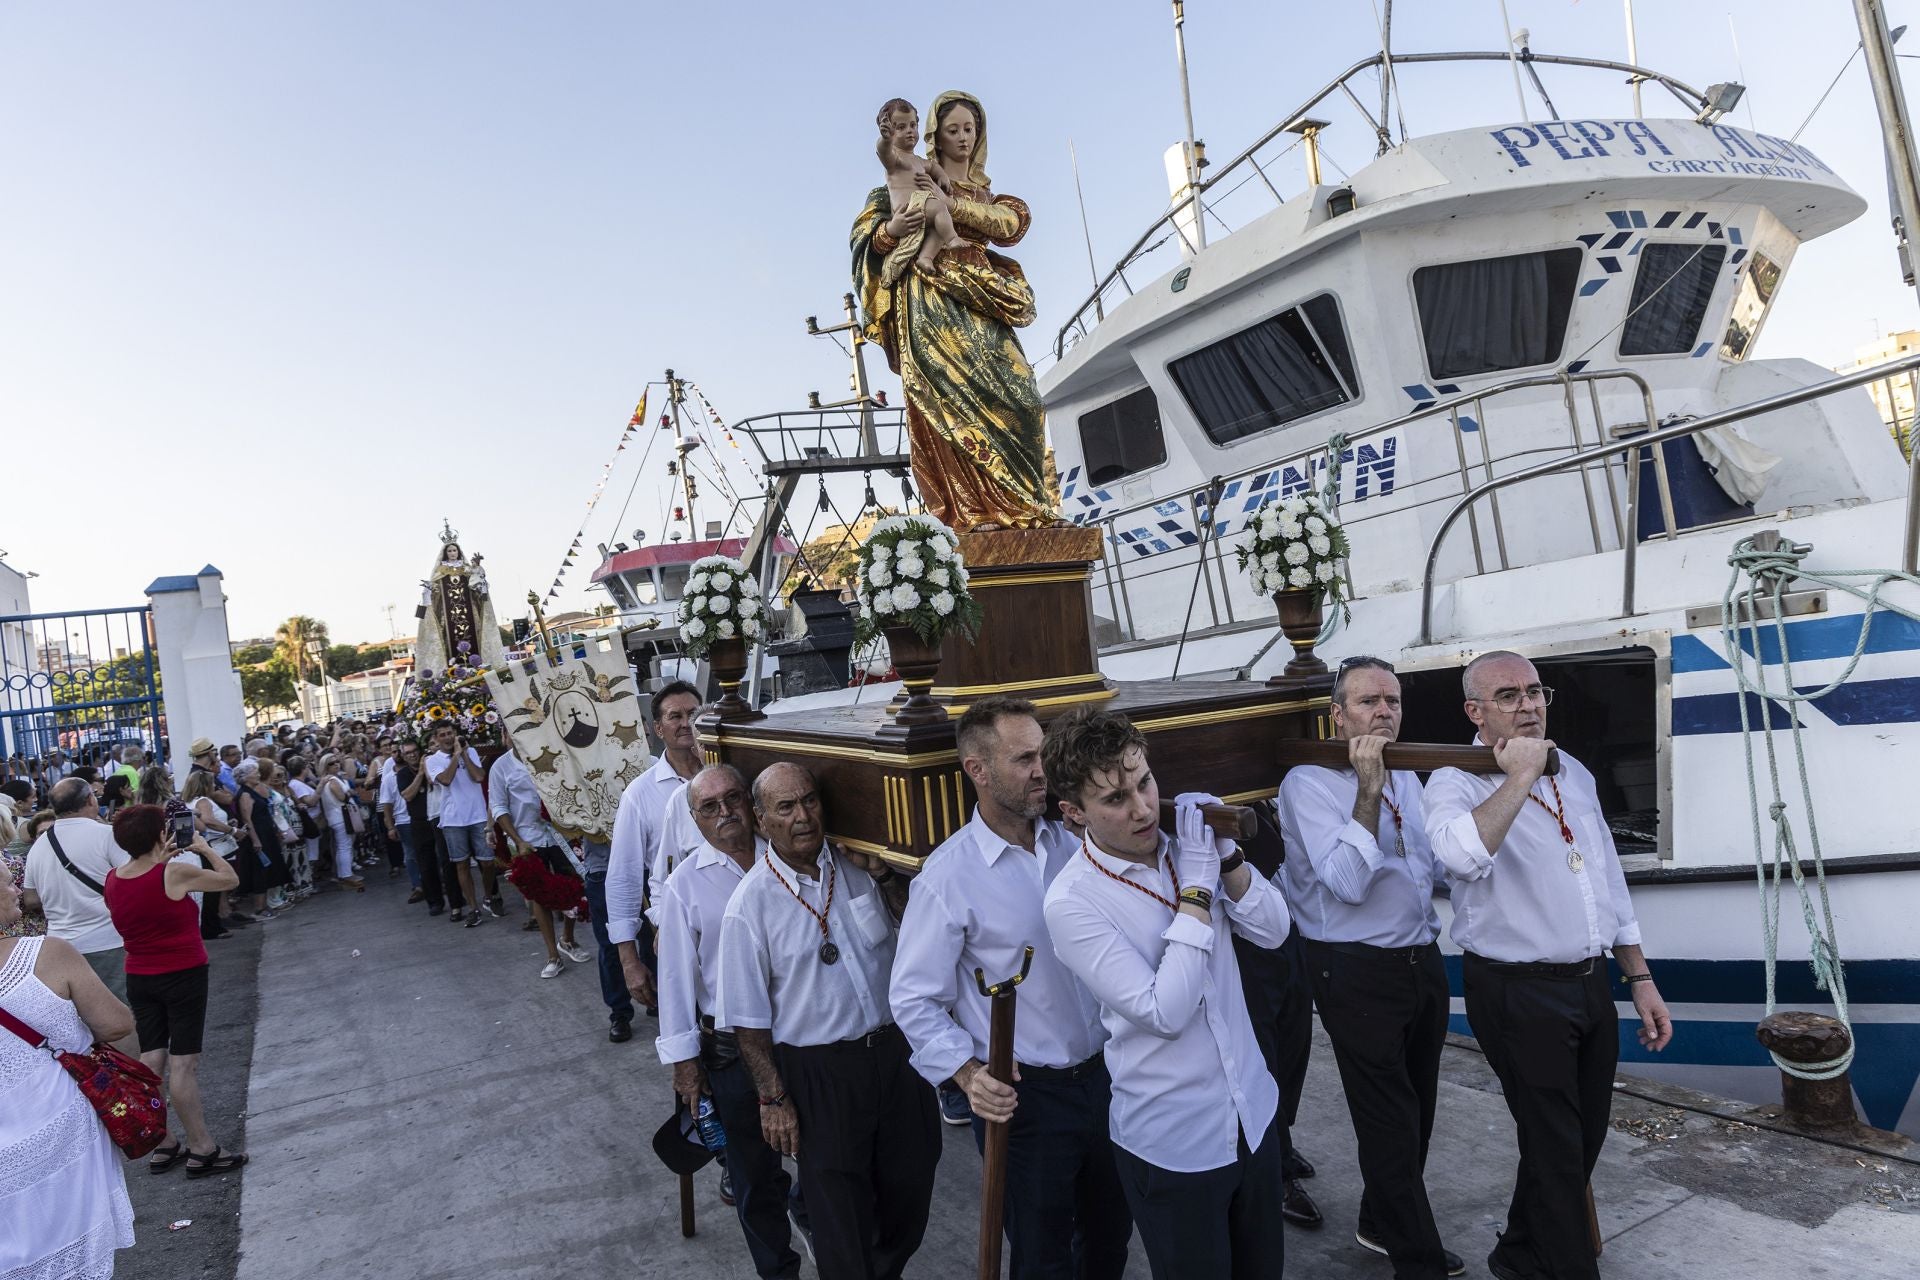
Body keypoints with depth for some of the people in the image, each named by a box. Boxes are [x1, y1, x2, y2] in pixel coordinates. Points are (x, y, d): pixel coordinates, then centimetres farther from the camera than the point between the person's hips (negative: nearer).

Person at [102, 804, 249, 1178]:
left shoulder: (113, 880, -2)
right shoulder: (177, 874, -20)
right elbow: (230, 879, -7)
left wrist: (160, 861, 13)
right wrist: (204, 848, 5)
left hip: (139, 978, 6)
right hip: (183, 975, -6)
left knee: (151, 1060, 11)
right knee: (183, 1062, -2)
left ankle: (162, 1146, 21)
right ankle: (201, 1150, 6)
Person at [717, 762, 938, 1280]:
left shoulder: (858, 867, -4)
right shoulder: (750, 905, -14)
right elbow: (749, 1019, -8)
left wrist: (882, 875, -10)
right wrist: (773, 1100, -7)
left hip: (895, 1050, 5)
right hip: (820, 1072, -4)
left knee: (910, 1186, 21)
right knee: (840, 1207, 12)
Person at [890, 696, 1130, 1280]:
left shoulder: (1071, 844, -1)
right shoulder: (948, 876, -17)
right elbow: (914, 1000, -12)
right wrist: (968, 1075, -23)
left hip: (1102, 1073, 5)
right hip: (1024, 1094, -5)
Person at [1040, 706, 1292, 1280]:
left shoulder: (1185, 842, -6)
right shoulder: (1072, 902, -22)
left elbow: (1273, 930, -2)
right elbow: (1165, 1012, -26)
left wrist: (1226, 856, -18)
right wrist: (1197, 888, -25)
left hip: (1253, 1113, 6)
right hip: (1173, 1144, -5)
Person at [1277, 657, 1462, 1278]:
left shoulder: (1406, 778, 11)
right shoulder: (1308, 783, -15)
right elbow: (1348, 883, -25)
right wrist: (1368, 789, -27)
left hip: (1422, 960, 8)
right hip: (1359, 974, -8)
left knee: (1416, 1109, 18)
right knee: (1391, 1121, 1)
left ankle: (1383, 1225, 38)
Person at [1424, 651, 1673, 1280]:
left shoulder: (1573, 773, 9)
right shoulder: (1456, 783, -14)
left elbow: (1609, 881, 17)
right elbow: (1463, 855, -37)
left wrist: (1640, 979, 15)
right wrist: (1520, 776, -28)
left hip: (1591, 985, 8)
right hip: (1518, 993, -7)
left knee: (1585, 1136, 19)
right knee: (1557, 1148, 3)